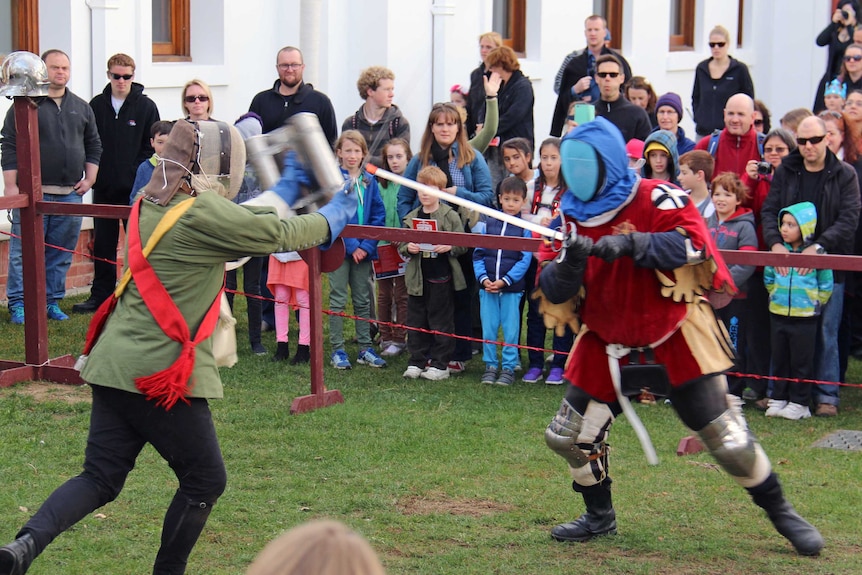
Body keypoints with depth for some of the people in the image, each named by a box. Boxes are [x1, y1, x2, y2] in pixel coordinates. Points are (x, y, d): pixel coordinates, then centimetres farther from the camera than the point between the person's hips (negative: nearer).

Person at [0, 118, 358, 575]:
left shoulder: (151, 205, 11)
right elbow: (279, 234, -5)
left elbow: (249, 220, 23)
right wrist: (335, 217, 13)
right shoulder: (203, 214, -15)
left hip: (113, 365, 8)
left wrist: (288, 185, 33)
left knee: (101, 478, 9)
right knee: (204, 481, 11)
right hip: (161, 373, -8)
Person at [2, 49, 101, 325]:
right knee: (24, 252, -4)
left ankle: (52, 302, 15)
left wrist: (89, 178, 8)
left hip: (70, 194, 4)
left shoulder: (81, 108, 14)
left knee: (61, 254, 7)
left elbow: (94, 145, 20)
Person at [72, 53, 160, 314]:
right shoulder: (97, 105, 6)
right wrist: (93, 174, 0)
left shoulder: (146, 107, -1)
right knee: (103, 244, 8)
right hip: (104, 188, 3)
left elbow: (152, 147, -1)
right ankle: (100, 295, 15)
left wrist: (138, 175, -10)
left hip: (135, 189, -3)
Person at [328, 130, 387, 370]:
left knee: (363, 300, 10)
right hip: (339, 248, -4)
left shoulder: (369, 181, 6)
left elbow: (379, 215, 4)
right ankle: (337, 350, 6)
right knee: (338, 300, 1)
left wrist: (367, 245, -8)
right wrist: (351, 245, -16)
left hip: (363, 249, 4)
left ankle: (365, 348, 16)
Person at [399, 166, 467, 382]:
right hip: (417, 278, 4)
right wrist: (408, 248, -10)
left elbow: (463, 245, -2)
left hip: (442, 277, -4)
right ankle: (416, 362, 18)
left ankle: (440, 364, 10)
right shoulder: (411, 218, 7)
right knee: (416, 321, 9)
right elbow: (401, 245, 11)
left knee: (441, 323, 3)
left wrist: (449, 247, -20)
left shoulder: (450, 217, -3)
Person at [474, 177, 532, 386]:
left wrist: (504, 281, -12)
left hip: (512, 288, -2)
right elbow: (478, 253, 7)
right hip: (487, 287, 2)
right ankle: (490, 366, 17)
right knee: (488, 329, 6)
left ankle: (509, 368, 11)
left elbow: (525, 259, -4)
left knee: (511, 329, 2)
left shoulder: (525, 228, 1)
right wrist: (483, 278, -7)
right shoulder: (489, 223, 8)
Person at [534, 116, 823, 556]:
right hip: (607, 338, 5)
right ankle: (600, 516, 26)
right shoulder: (570, 216, 1)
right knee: (567, 437, 4)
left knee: (726, 438, -9)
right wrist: (570, 261, -26)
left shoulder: (655, 198, -14)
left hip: (674, 330, -5)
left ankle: (779, 512, 12)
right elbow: (553, 292, -4)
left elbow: (694, 243, -28)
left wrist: (633, 243, -38)